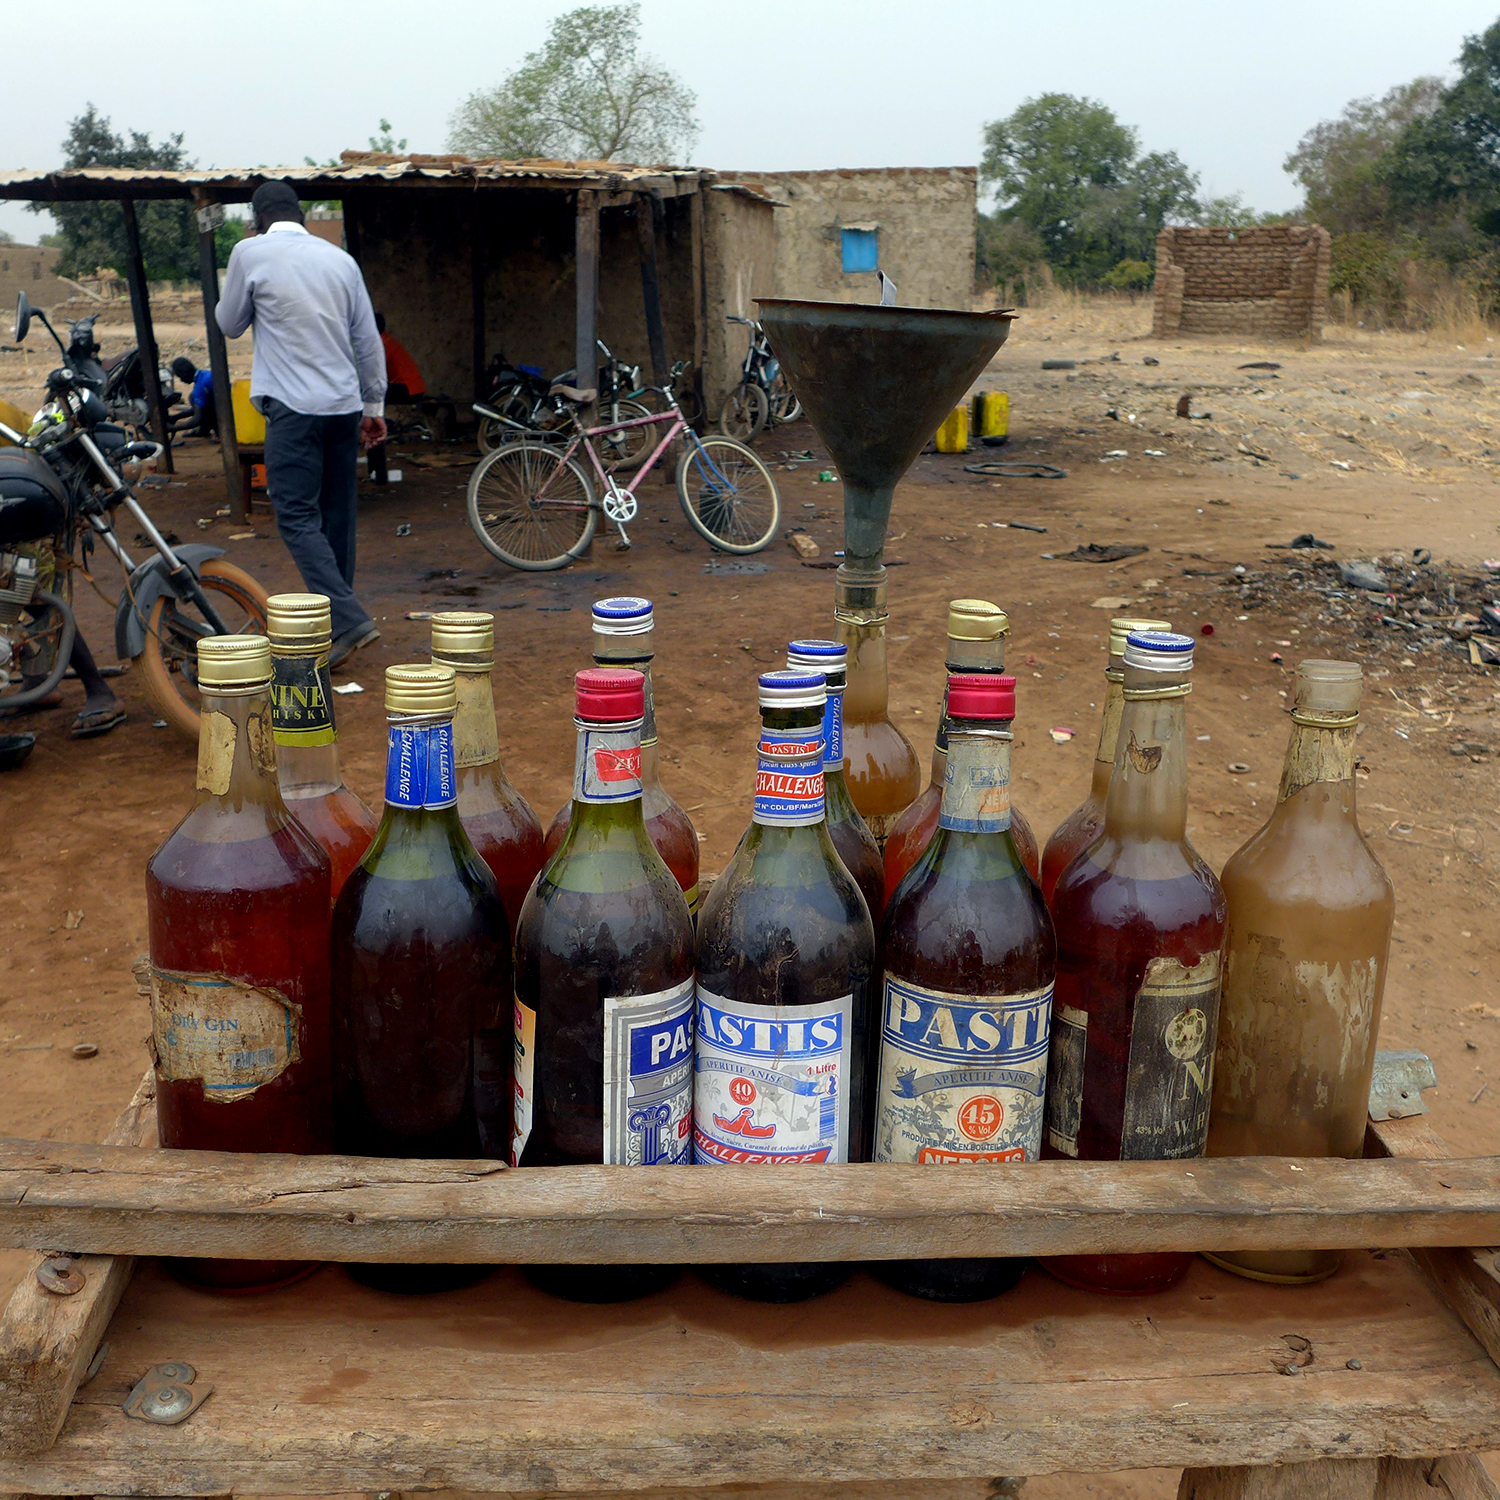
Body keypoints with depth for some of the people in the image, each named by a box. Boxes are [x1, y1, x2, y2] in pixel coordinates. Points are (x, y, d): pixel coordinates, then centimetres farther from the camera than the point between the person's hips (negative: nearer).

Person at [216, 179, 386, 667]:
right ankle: (335, 618, 19)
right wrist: (374, 405, 19)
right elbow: (368, 339, 12)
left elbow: (230, 324, 10)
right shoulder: (339, 258, 11)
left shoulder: (250, 252, -2)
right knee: (337, 516, 12)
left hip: (294, 406, -5)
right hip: (345, 405, 6)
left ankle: (349, 621, -20)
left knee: (298, 517, -6)